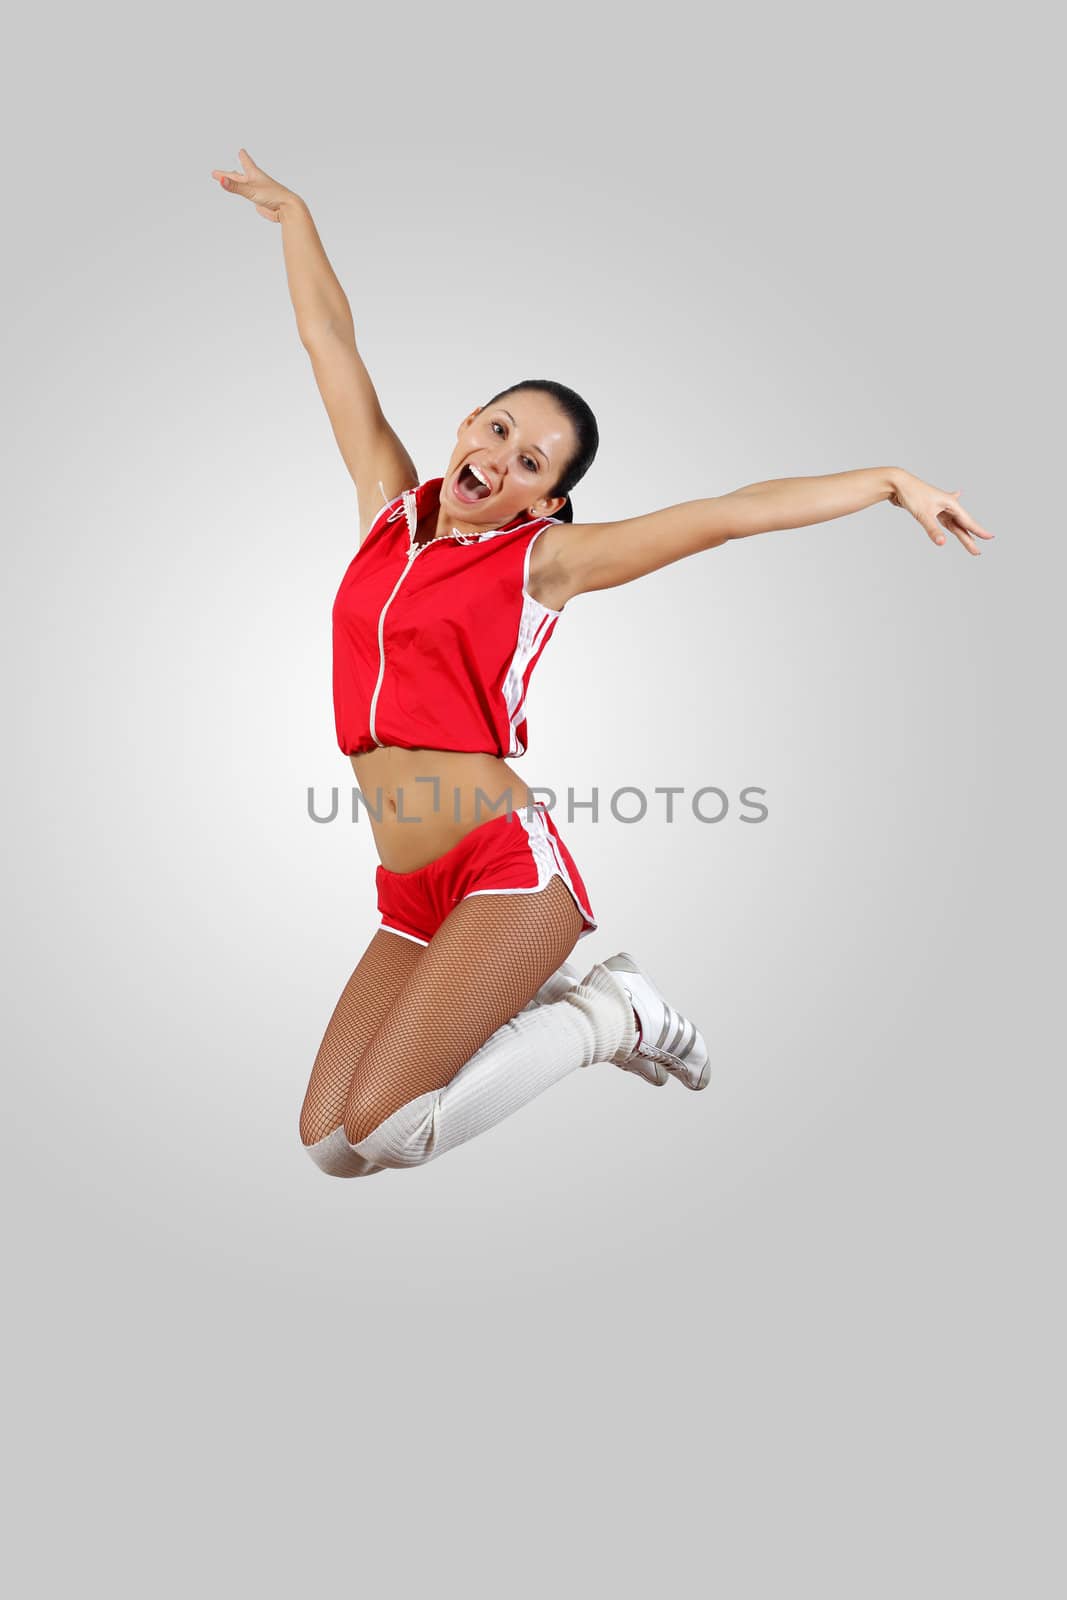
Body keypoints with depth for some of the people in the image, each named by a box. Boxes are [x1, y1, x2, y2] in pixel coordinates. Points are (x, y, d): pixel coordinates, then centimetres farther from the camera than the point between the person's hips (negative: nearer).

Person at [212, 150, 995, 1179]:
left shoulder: (542, 559, -1)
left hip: (505, 870, -6)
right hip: (409, 897, 6)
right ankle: (530, 998, 18)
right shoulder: (389, 506, 11)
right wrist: (291, 212, 29)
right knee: (329, 1145, 2)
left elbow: (730, 513, -4)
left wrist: (891, 482, -5)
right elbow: (330, 340, 19)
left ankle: (603, 1014, 4)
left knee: (373, 1130, -16)